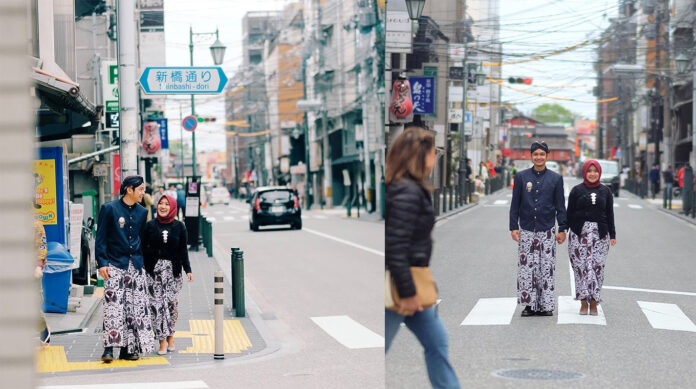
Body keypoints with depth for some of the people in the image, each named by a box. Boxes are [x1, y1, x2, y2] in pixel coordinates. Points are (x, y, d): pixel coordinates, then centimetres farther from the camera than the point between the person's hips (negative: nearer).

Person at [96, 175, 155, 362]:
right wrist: (102, 263, -10)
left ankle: (128, 348, 9)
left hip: (135, 266, 5)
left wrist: (142, 261, 13)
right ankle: (109, 348, -12)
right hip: (115, 265, -5)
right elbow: (101, 238, -3)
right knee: (113, 306, -13)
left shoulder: (142, 212, 11)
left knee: (135, 307, 3)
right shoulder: (109, 209, -3)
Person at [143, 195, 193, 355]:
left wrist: (188, 270, 1)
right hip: (154, 269, -1)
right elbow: (143, 249, 4)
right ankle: (162, 341, -4)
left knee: (172, 303, 0)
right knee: (157, 304, -6)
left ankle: (170, 337, 14)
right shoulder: (150, 226, 3)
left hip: (173, 269, 1)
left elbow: (183, 250, 7)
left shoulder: (179, 226, 5)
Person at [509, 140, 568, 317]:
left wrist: (562, 229, 2)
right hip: (526, 231, 0)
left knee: (547, 269, 0)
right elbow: (515, 204, 7)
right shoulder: (521, 177, 5)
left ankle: (546, 304, 6)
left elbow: (560, 205, 7)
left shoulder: (556, 178, 6)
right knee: (526, 268, -2)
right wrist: (513, 227, 0)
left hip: (547, 230, 0)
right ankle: (529, 304, 4)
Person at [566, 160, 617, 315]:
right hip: (580, 232, -1)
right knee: (581, 265, -5)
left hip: (600, 233, 1)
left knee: (597, 266, -2)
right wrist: (564, 231, -1)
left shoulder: (605, 191, 11)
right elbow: (570, 213, 5)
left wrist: (612, 235, 7)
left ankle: (594, 302, 3)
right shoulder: (577, 190, 6)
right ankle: (584, 301, -1)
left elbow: (610, 214, 11)